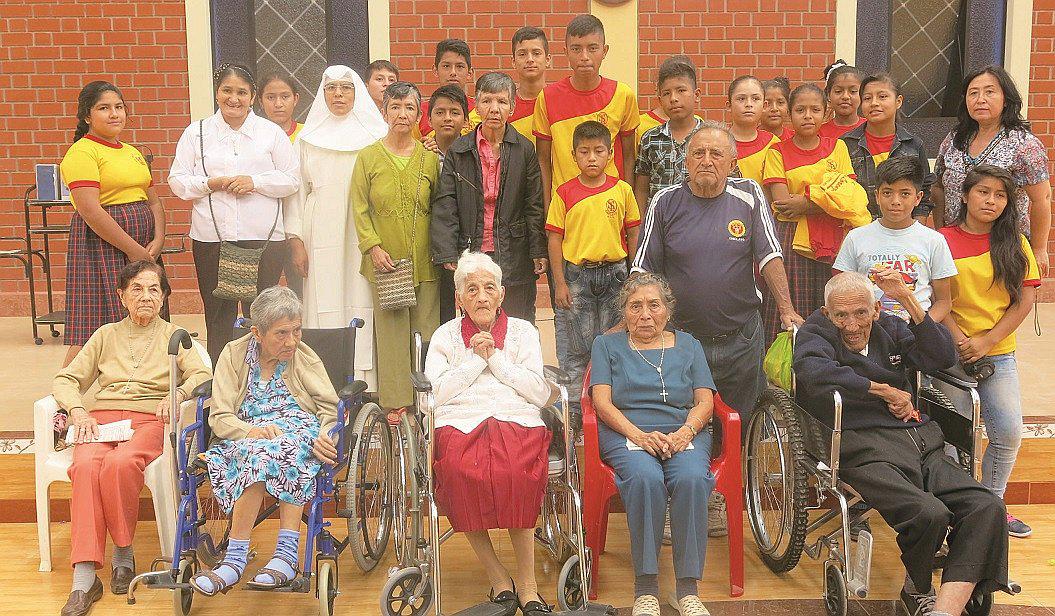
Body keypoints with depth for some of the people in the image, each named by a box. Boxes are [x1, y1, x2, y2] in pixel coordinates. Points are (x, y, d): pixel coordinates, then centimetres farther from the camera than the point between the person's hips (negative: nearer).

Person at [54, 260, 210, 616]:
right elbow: (66, 380, 18)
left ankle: (123, 553, -18)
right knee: (86, 466, -34)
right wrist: (78, 412, -3)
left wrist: (177, 393, -17)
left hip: (150, 420, -2)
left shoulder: (174, 336, 20)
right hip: (102, 418, 2)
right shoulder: (106, 335, 25)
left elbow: (202, 375, 5)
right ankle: (84, 577, -38)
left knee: (119, 463, -37)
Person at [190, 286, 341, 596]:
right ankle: (287, 553, -38)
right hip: (244, 436, 1)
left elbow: (331, 409, 2)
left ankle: (235, 559, -35)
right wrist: (253, 431, -23)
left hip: (299, 431, 0)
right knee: (262, 453, -37)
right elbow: (219, 417, -1)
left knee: (265, 454, -36)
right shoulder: (234, 355, 9)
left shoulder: (305, 358, 10)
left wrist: (325, 437, -21)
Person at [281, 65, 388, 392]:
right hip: (321, 240, 1)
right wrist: (296, 240, 1)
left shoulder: (375, 135, 7)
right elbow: (296, 190, 10)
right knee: (325, 308, -2)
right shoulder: (309, 137, 11)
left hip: (364, 239, -1)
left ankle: (366, 386, 1)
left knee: (363, 307, -4)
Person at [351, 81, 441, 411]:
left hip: (424, 261, 1)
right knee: (391, 333, -1)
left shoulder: (430, 157, 7)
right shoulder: (368, 157, 3)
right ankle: (395, 402, 7)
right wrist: (373, 247, -7)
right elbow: (360, 208, 3)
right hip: (385, 262, -1)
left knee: (426, 331, 2)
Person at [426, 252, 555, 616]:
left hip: (518, 419, 0)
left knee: (516, 472, -35)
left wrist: (496, 357, 3)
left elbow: (540, 393, 6)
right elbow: (435, 393, 5)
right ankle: (497, 578, -22)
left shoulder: (523, 331, 20)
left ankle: (526, 583, -23)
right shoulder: (445, 335, 20)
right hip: (459, 422, 0)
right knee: (459, 470, -35)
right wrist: (475, 358, 2)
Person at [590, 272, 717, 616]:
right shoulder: (607, 346, 16)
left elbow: (705, 402, 10)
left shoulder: (688, 345, 21)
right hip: (626, 434, -1)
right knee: (645, 478, -36)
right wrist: (639, 435, -14)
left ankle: (688, 588, -26)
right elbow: (602, 402, 3)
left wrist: (685, 431, -12)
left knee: (692, 478, -33)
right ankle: (646, 588, -28)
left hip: (683, 432, 1)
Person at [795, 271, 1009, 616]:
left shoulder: (889, 329, 24)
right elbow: (814, 373, -15)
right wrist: (885, 390, -7)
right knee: (930, 513, -30)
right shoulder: (814, 334, 8)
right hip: (865, 449, -6)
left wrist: (908, 299, 3)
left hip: (921, 443, 6)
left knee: (987, 508, -19)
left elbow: (943, 358, 11)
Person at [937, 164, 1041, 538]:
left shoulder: (1015, 244, 5)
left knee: (1008, 434, 2)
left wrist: (987, 340, -9)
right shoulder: (943, 241, -3)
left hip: (999, 354, 3)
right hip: (952, 354, -3)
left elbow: (1024, 301, 1)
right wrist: (960, 338, -14)